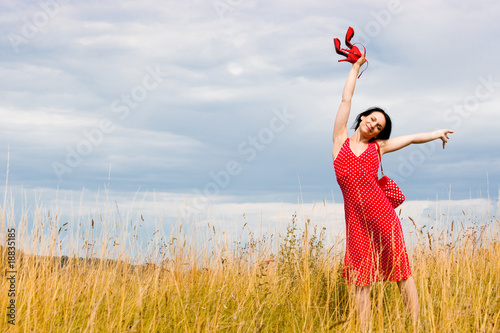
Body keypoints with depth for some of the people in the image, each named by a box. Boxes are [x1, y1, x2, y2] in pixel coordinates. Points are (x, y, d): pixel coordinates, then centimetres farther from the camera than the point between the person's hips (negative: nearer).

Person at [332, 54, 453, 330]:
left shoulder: (378, 147, 14)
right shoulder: (340, 139, 12)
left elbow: (411, 138, 29)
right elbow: (346, 99, 14)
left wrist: (437, 134, 43)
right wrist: (356, 66, 20)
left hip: (381, 213, 0)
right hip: (355, 217, 0)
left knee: (400, 271, -1)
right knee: (360, 279, -1)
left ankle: (417, 326, 2)